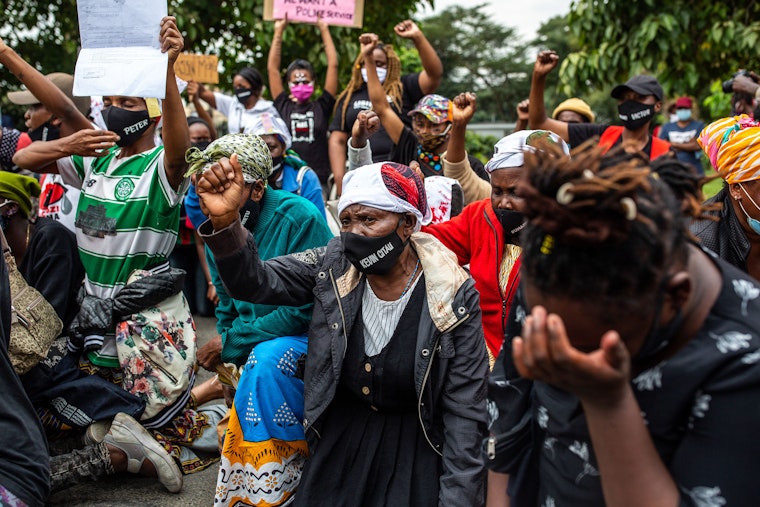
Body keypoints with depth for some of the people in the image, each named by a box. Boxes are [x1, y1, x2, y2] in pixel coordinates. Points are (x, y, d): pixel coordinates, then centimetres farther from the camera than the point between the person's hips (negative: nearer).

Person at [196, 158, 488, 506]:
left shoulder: (455, 295, -19)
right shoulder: (334, 266, -10)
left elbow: (464, 409, -16)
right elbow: (254, 282, -16)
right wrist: (225, 220, -34)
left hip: (416, 442, -3)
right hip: (342, 430, 3)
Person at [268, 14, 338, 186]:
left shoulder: (322, 107, 9)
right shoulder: (283, 106, 11)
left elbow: (333, 65, 8)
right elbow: (272, 67, 11)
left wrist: (324, 29, 11)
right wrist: (278, 31, 13)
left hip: (318, 178, 0)